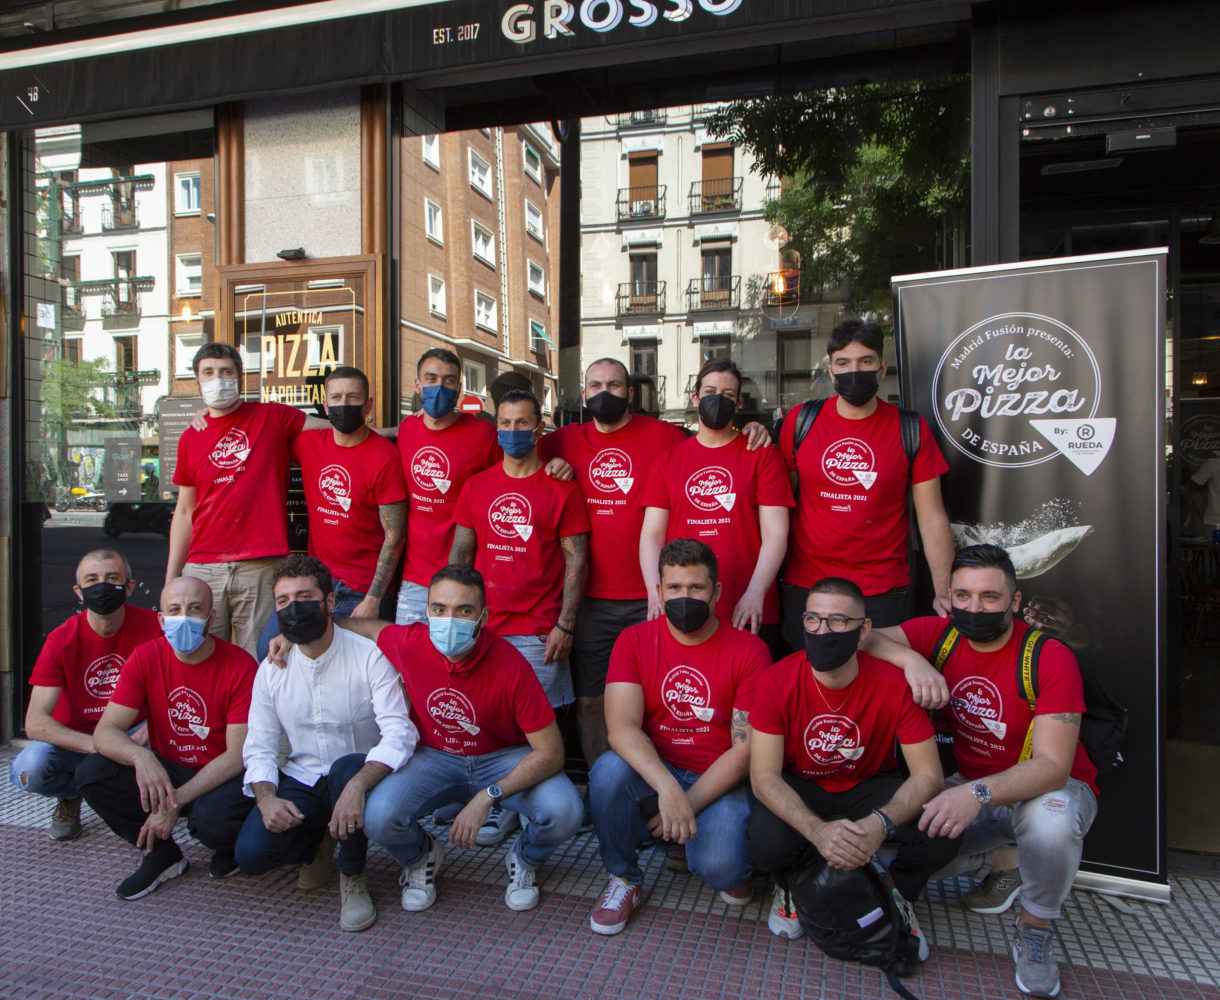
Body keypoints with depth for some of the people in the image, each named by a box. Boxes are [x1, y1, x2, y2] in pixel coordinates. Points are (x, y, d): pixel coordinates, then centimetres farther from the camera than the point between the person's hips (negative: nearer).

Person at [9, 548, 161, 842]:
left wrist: (144, 736, -30)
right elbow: (35, 723, -18)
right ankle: (71, 793, 8)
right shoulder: (61, 640, -13)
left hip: (132, 733, 0)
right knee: (30, 768, -29)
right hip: (76, 738, 0)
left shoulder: (151, 626, -14)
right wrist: (97, 745, -32)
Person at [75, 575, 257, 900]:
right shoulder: (145, 658, -6)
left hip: (220, 777, -4)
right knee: (91, 772, -17)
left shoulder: (240, 666, -18)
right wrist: (140, 755, -35)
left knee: (214, 817, -35)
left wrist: (177, 800, -26)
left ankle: (229, 849, 7)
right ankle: (163, 854, 3)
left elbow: (239, 753, -19)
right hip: (164, 772, 5)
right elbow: (105, 732, -12)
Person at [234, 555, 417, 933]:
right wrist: (266, 798, -19)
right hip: (299, 783, 4)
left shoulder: (370, 656, -15)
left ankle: (353, 878, -10)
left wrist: (356, 785, -41)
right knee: (251, 854, -20)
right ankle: (320, 843, 16)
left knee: (348, 767, -37)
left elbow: (399, 734, -24)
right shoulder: (271, 669, 1)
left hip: (356, 775, -3)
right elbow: (259, 747, 2)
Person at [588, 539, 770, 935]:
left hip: (719, 783, -1)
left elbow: (747, 747, -10)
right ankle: (624, 880, -3)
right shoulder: (634, 641, -4)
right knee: (609, 769, -30)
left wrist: (689, 803, -18)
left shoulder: (749, 650, -8)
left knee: (719, 867, -28)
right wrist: (667, 788, -32)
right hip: (651, 775, 2)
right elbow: (621, 727, -17)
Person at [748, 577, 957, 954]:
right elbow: (764, 775, -22)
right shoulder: (777, 682, -21)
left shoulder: (894, 685, -19)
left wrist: (881, 823, -38)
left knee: (942, 833, -26)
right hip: (799, 791, -1)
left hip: (870, 788, 1)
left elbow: (928, 774, -18)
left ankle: (896, 893, 10)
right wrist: (817, 830, -41)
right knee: (767, 840, -32)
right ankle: (790, 884, 9)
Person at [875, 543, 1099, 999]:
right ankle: (1000, 864, 13)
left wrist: (978, 791, -44)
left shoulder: (1050, 658, -22)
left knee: (1050, 819, -38)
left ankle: (1034, 929, -6)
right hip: (971, 787, 4)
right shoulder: (940, 635, -10)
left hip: (1049, 788, -3)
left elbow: (1053, 765, -28)